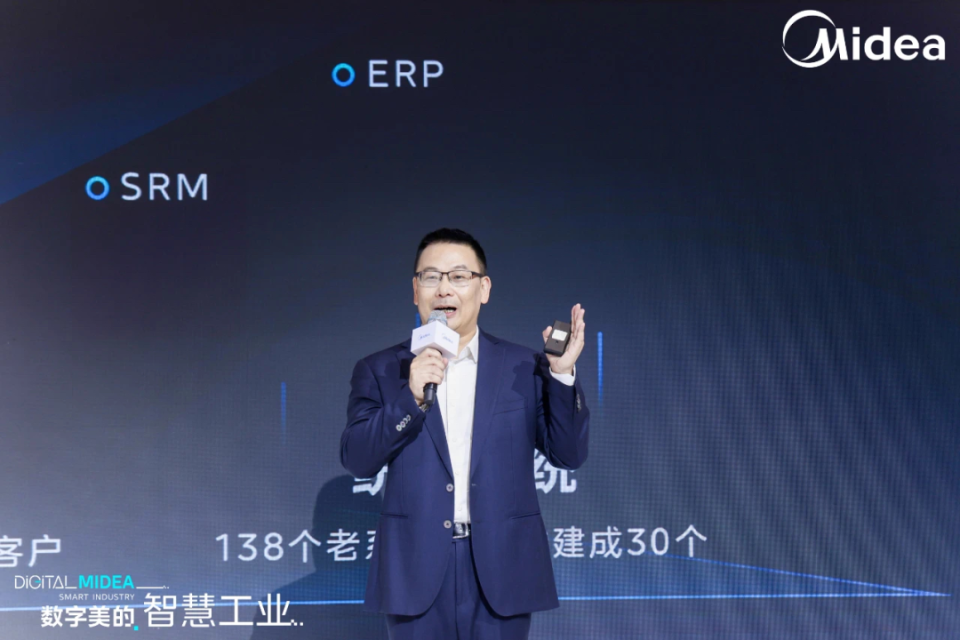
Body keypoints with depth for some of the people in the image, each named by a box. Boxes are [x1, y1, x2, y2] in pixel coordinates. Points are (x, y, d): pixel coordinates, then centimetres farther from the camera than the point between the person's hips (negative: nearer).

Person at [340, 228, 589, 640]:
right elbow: (356, 460, -4)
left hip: (501, 570, 0)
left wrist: (562, 373, -11)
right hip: (417, 571, 0)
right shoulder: (379, 371, 6)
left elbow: (569, 454, 2)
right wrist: (412, 396, -17)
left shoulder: (524, 368, 6)